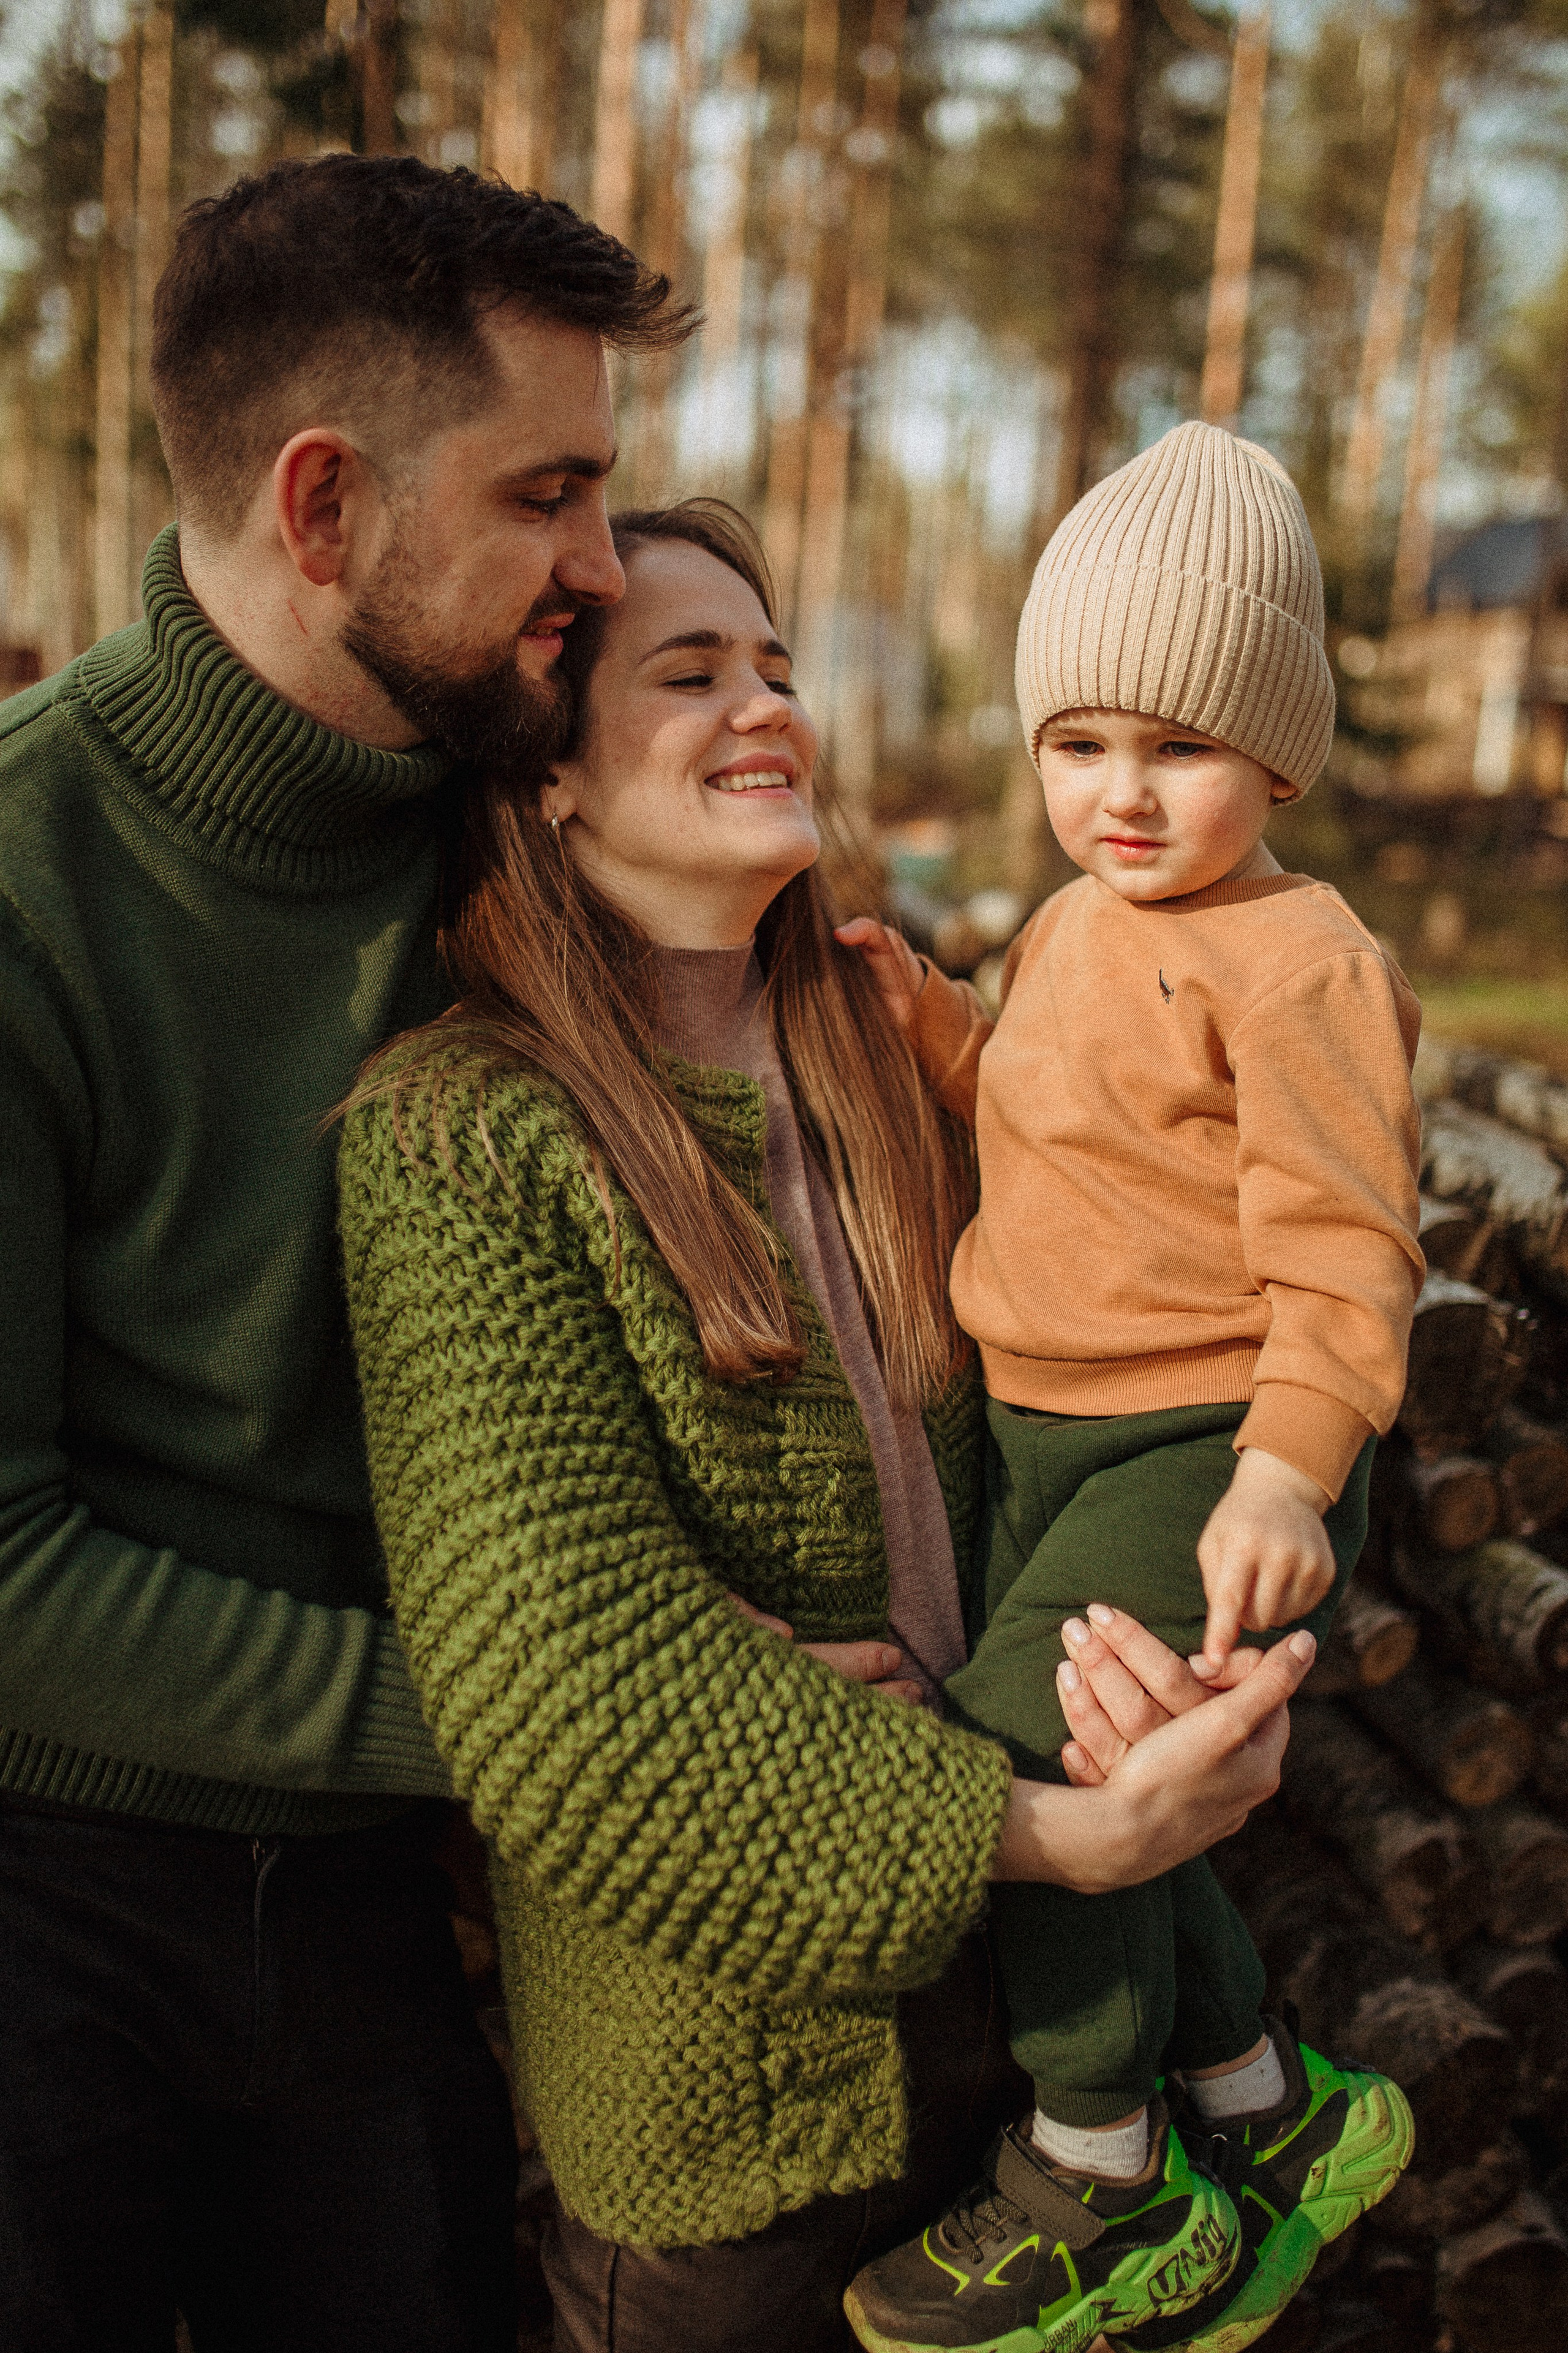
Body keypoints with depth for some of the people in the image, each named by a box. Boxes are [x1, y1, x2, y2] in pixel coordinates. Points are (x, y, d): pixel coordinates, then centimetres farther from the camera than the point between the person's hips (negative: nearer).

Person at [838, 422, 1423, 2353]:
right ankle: (1276, 2118, 38)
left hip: (1208, 1449, -9)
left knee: (1019, 1754, -18)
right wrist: (930, 1022, 7)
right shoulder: (1068, 929, 11)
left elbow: (1337, 1245, -21)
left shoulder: (1296, 961, -17)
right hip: (1047, 1441, 9)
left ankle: (1091, 2180, 5)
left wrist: (1288, 1466, -33)